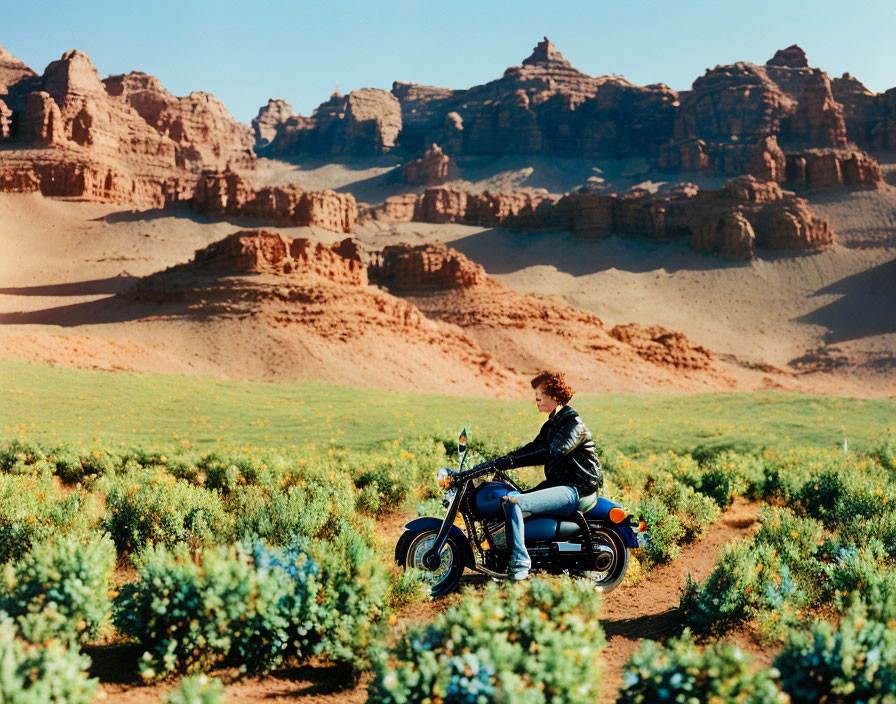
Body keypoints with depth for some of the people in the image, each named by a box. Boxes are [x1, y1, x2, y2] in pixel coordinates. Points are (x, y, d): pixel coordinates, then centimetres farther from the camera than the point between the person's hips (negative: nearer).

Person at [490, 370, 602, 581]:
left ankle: (520, 568, -29)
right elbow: (531, 448, 14)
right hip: (556, 483, 10)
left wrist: (511, 462, -31)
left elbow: (551, 453, -26)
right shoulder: (550, 425, 18)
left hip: (575, 489, -10)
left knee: (512, 502, -26)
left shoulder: (573, 424, -13)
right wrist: (497, 462, 1)